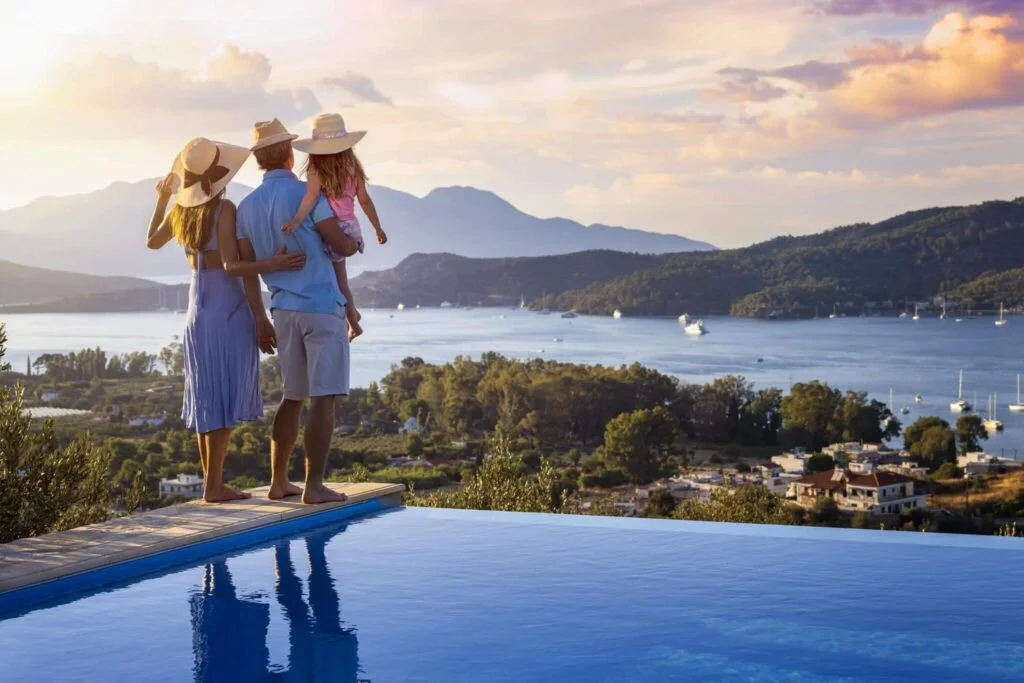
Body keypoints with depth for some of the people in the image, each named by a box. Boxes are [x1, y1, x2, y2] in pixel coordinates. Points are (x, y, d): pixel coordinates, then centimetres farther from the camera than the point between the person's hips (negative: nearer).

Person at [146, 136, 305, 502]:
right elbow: (231, 266, -22)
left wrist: (161, 199, 33)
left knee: (207, 400, 11)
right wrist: (270, 264, -30)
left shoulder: (179, 210, 5)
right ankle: (213, 485, -3)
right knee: (226, 400, -3)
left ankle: (214, 483, 16)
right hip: (228, 310, -7)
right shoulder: (224, 209, -15)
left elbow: (152, 241, 24)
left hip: (197, 310, 7)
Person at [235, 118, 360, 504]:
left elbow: (247, 268, 8)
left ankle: (278, 482, 17)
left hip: (283, 310, 6)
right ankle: (314, 486, -7)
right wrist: (356, 243, 14)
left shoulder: (247, 207, 8)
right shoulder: (306, 194, -9)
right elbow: (340, 245, -10)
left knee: (293, 397, 15)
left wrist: (259, 319, 14)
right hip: (322, 306, -6)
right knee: (323, 397, -4)